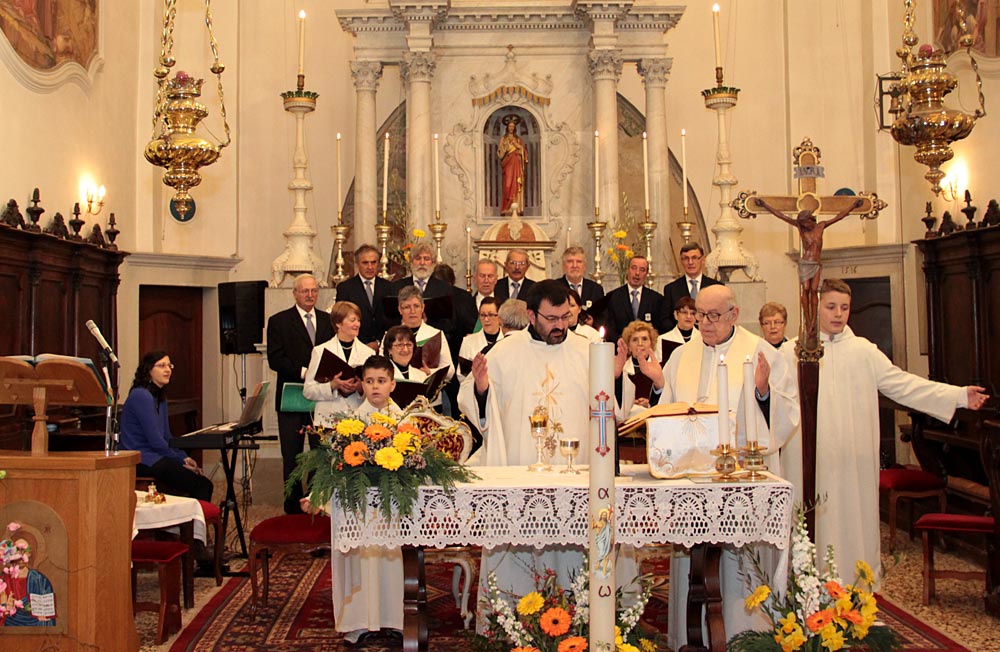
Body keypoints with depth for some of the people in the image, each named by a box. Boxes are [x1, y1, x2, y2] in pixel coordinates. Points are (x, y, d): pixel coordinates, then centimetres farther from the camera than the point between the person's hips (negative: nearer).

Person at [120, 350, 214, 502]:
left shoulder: (160, 398, 18)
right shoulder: (141, 396, -12)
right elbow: (155, 440, -16)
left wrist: (185, 458, 4)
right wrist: (181, 461, -8)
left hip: (155, 457, 9)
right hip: (142, 461, -9)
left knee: (204, 484, -8)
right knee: (201, 485, -20)